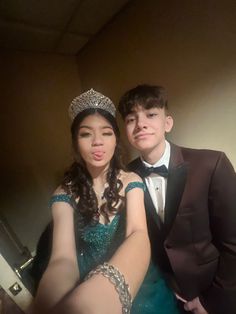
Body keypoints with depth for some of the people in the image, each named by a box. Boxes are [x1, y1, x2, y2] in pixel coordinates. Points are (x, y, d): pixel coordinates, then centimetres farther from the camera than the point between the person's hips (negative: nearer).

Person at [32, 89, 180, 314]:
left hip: (138, 286, 0)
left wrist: (106, 288, -51)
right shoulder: (65, 194, -12)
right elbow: (63, 257, -26)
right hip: (90, 280, 0)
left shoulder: (130, 181, -13)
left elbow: (138, 236, -30)